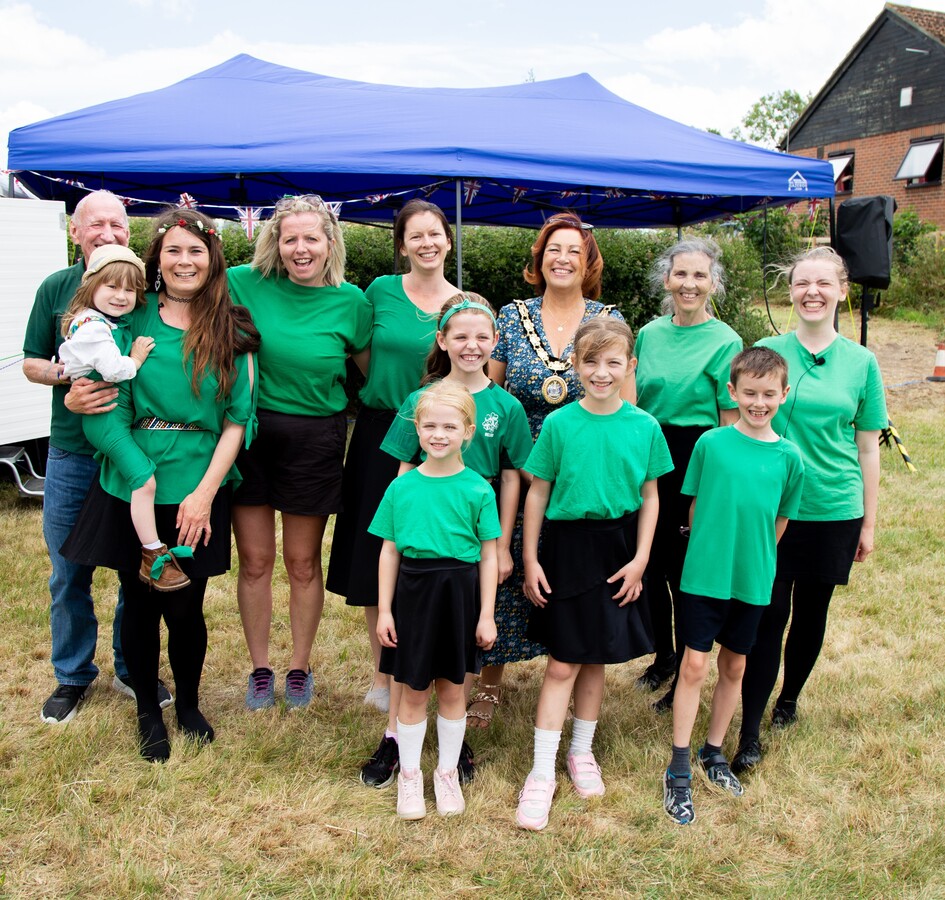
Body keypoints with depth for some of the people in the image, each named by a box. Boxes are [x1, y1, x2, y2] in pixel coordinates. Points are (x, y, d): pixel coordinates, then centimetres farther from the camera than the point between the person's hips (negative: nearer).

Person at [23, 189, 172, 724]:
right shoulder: (56, 289, 5)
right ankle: (74, 676, 28)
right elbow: (32, 363, 9)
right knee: (69, 573, 10)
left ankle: (133, 669, 28)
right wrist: (66, 375, -11)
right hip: (71, 454, 1)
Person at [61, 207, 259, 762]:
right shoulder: (134, 321, -1)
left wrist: (205, 491, -10)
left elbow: (238, 418, -2)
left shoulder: (232, 331, 2)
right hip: (133, 489, 0)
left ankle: (189, 704, 34)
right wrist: (145, 479, -15)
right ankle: (148, 711, 33)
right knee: (141, 605, 10)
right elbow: (110, 411, -5)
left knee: (185, 607, 6)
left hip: (200, 492, 0)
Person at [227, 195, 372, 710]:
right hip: (249, 431, 1)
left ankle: (300, 667, 30)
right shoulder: (247, 283, -5)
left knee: (302, 562, 11)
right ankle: (259, 668, 27)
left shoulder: (350, 302, -4)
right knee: (254, 559, 9)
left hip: (314, 439, -1)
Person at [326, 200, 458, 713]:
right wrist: (386, 392, 2)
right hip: (379, 433, 1)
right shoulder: (381, 291, 2)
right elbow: (364, 359, 12)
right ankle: (383, 676, 20)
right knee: (373, 557, 5)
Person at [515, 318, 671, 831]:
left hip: (617, 550, 2)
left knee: (596, 659, 14)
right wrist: (530, 559, -3)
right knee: (562, 664, 1)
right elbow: (538, 493, -2)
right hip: (566, 545, -2)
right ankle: (542, 773, 11)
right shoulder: (559, 424, -7)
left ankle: (582, 752, 33)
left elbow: (649, 496, 4)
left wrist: (640, 559, -2)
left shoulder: (644, 426, -2)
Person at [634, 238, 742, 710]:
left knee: (686, 572, 4)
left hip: (696, 464, -5)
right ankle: (663, 655, 36)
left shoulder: (725, 342, -8)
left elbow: (732, 424, -9)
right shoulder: (649, 334, 7)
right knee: (651, 564, 14)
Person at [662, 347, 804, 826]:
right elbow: (695, 505, 2)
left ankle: (713, 752, 33)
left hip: (752, 580, 2)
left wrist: (752, 559, 10)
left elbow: (780, 520, 8)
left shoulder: (789, 457, -2)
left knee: (734, 666, 14)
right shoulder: (711, 443, -7)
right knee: (694, 665, 0)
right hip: (703, 574, -2)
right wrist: (709, 549, 5)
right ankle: (678, 770, 10)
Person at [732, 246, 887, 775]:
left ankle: (790, 697, 37)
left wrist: (869, 522, 7)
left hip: (833, 511, 2)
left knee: (811, 613, 13)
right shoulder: (766, 351, -1)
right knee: (768, 616, -3)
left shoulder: (861, 362, 2)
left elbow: (868, 447, 6)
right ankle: (751, 733, 5)